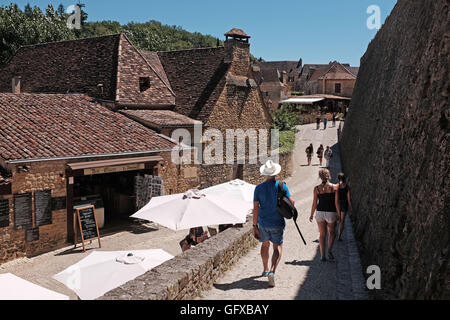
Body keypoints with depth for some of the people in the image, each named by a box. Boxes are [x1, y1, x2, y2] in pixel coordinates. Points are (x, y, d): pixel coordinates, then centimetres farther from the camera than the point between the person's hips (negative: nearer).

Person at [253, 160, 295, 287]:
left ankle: (266, 269, 34)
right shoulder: (281, 185, -7)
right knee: (278, 247, 5)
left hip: (263, 223, 2)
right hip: (277, 223, -2)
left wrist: (255, 225, -2)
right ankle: (272, 271, -16)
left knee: (265, 244, 22)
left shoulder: (259, 188, -4)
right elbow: (291, 202, -7)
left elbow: (255, 208, -6)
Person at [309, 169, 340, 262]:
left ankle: (322, 256, 11)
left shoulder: (317, 188, -4)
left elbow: (314, 203, -1)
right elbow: (336, 202, -7)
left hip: (320, 212, 1)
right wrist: (339, 214, 2)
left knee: (322, 234, 12)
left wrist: (311, 215, 9)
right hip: (331, 213, -1)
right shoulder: (334, 187, -6)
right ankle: (330, 250, -5)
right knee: (332, 233, 17)